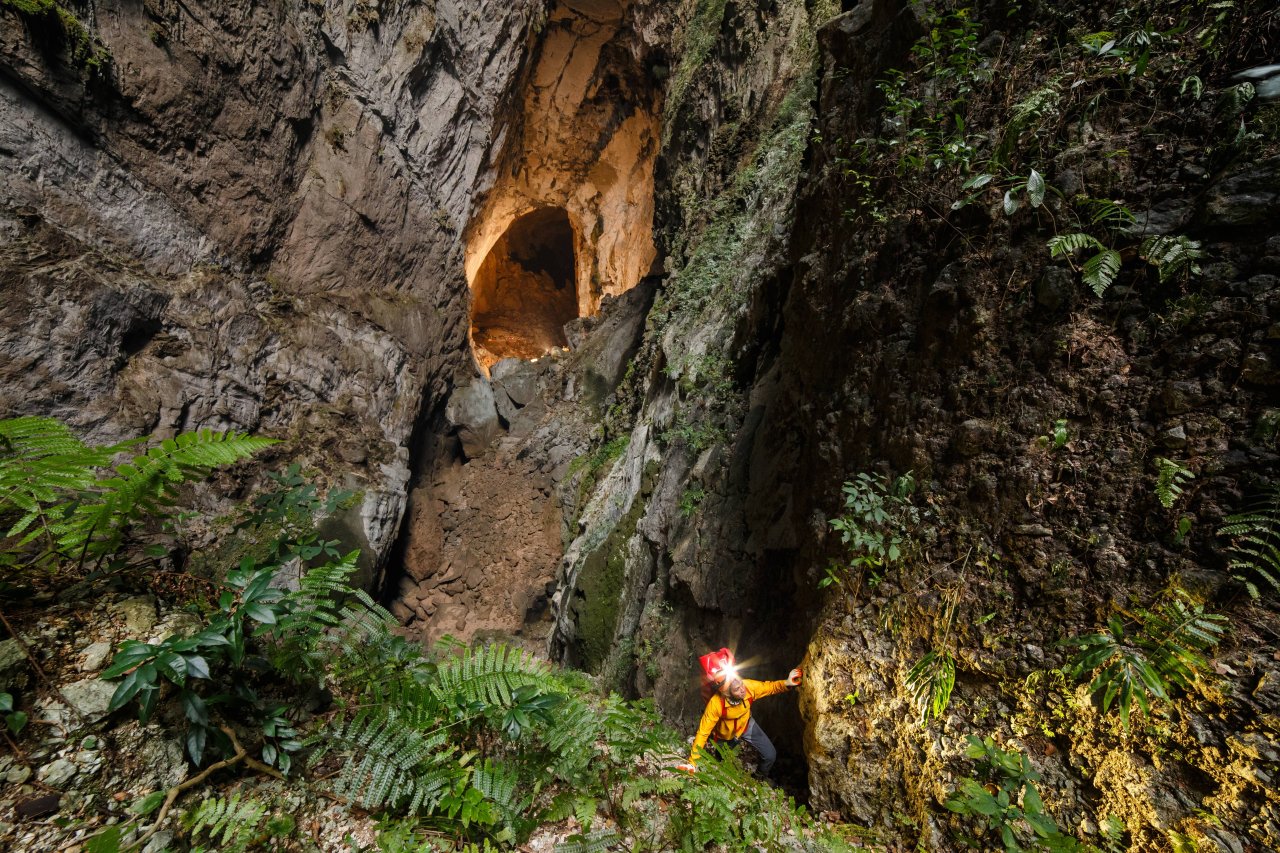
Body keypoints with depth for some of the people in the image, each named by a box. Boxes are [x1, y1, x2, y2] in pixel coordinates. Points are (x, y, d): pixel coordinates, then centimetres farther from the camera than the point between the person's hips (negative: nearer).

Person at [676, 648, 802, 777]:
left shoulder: (748, 686, -34)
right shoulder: (715, 704, -43)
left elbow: (769, 687, -17)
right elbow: (703, 732, -35)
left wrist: (786, 684, -36)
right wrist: (692, 762, -34)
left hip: (746, 725, 3)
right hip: (725, 734, -2)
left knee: (770, 755, 1)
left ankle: (761, 777, 33)